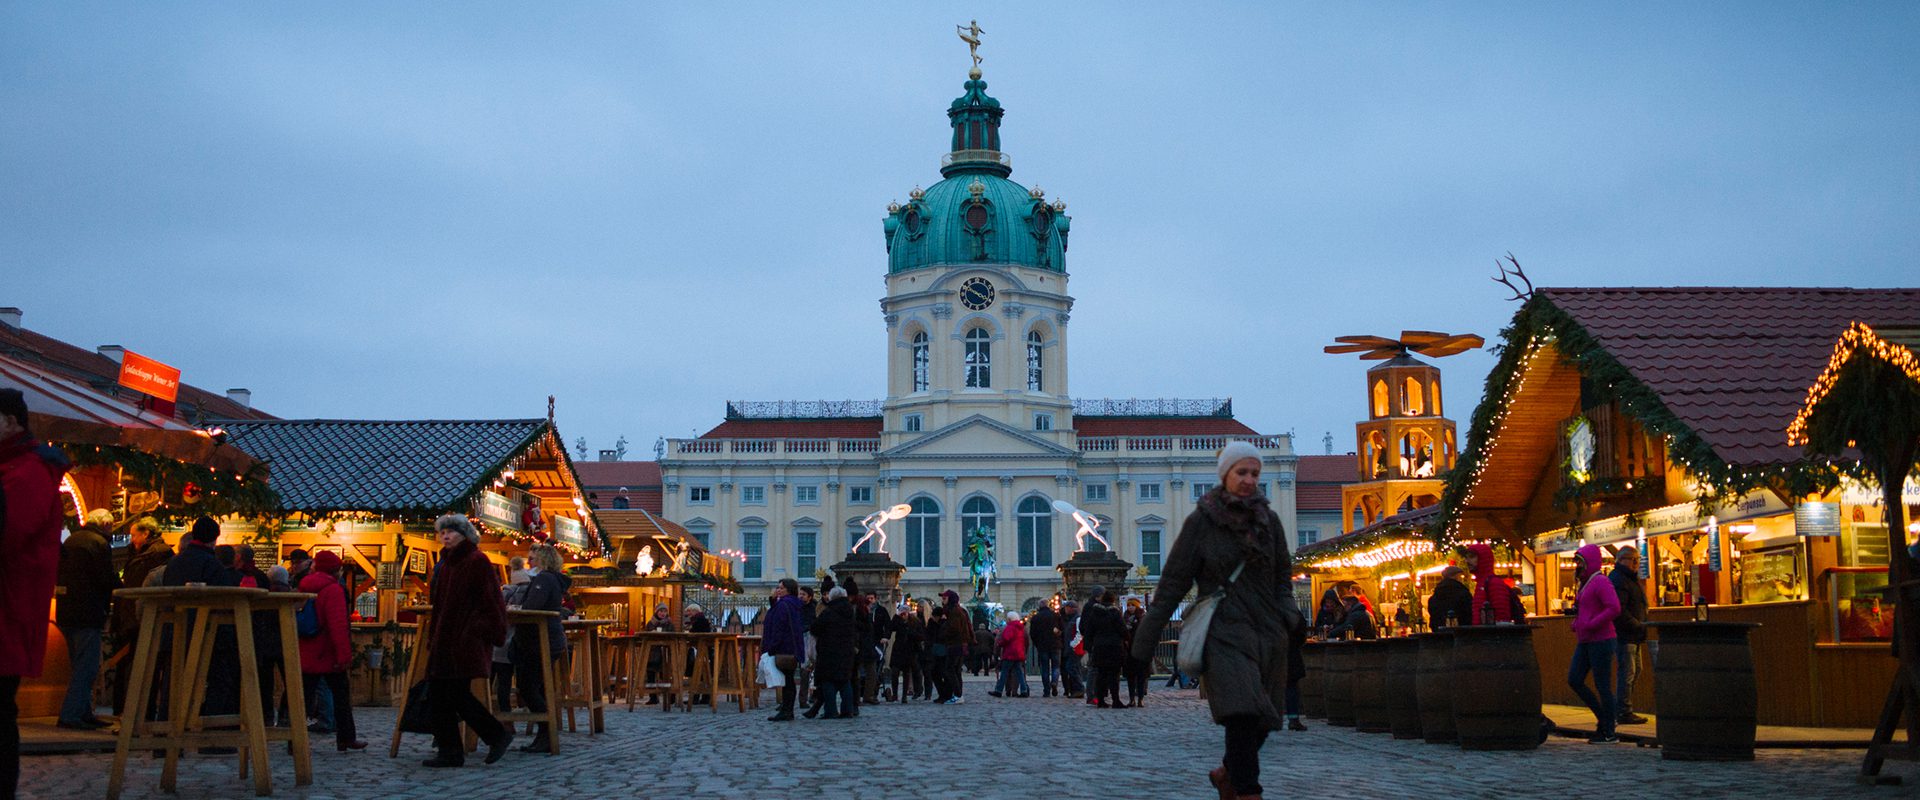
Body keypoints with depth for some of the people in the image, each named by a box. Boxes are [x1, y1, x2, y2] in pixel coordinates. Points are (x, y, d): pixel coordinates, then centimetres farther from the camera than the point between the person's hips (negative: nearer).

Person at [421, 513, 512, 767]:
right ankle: (449, 751, 9)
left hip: (467, 641, -9)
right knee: (436, 696, 4)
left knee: (458, 694, -11)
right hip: (443, 641, 9)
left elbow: (492, 602, -11)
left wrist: (494, 635, -14)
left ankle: (498, 735, 5)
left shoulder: (477, 562, -8)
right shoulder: (444, 564, 17)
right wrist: (432, 639, 16)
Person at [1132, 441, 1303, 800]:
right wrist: (1146, 636, -3)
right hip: (1225, 633, -5)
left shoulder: (1269, 520, 9)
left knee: (1262, 721, 7)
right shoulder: (1201, 521, -2)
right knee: (1243, 715, -19)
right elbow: (1173, 581, -1)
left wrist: (1289, 615, -1)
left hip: (1269, 634, 5)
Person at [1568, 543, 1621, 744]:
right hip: (1585, 642, 10)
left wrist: (1590, 625, -22)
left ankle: (1609, 732, 2)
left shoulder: (1601, 582, -12)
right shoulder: (1585, 584, 18)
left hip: (1600, 641, -10)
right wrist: (1576, 623, 13)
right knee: (1574, 679, 5)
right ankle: (1604, 716, 16)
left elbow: (1614, 608, -24)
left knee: (1602, 685, -5)